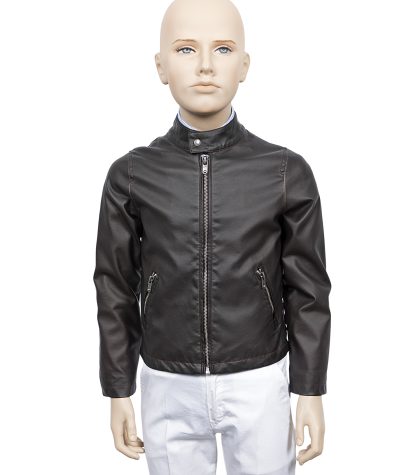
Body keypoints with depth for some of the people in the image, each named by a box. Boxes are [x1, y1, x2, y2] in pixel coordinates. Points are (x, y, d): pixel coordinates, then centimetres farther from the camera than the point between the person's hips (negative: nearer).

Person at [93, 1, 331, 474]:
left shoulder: (287, 172, -8)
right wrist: (118, 393, 4)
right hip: (169, 387, 1)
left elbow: (307, 289, -2)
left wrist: (311, 392, -1)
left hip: (258, 382, 0)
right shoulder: (130, 176, -6)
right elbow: (117, 288, 0)